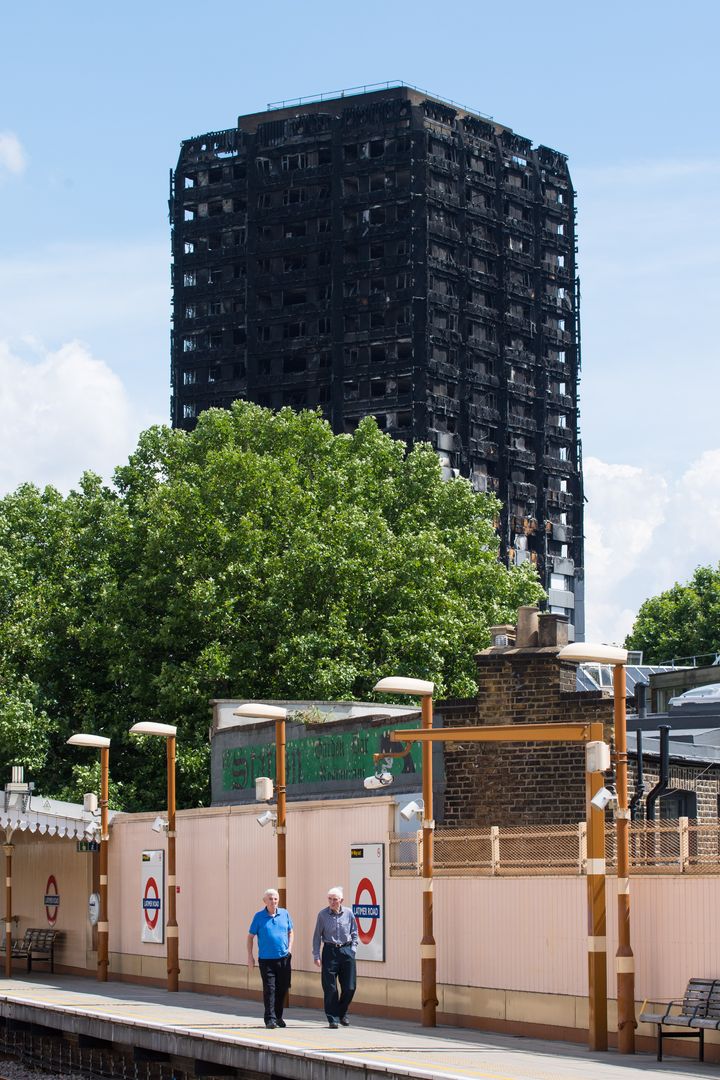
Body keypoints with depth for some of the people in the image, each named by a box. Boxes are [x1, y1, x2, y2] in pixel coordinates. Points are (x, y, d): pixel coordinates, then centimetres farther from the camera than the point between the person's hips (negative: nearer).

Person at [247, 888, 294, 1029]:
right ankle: (270, 1019, -7)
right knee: (269, 989, -9)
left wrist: (290, 947, 5)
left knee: (282, 989, 9)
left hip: (283, 958, 3)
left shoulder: (284, 914, 6)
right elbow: (250, 936, 4)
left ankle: (278, 1016, 24)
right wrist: (250, 956, -1)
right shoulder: (259, 916, -2)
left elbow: (290, 932, 20)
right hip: (266, 959, -3)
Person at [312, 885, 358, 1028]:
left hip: (346, 951, 2)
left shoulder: (348, 913, 3)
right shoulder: (323, 914, -1)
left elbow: (354, 933, 13)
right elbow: (317, 936, 3)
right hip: (330, 951, -2)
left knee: (349, 987, 2)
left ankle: (342, 1013, 23)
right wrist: (316, 955, -2)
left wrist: (353, 949, 3)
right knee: (330, 988, -3)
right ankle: (333, 1018, 5)